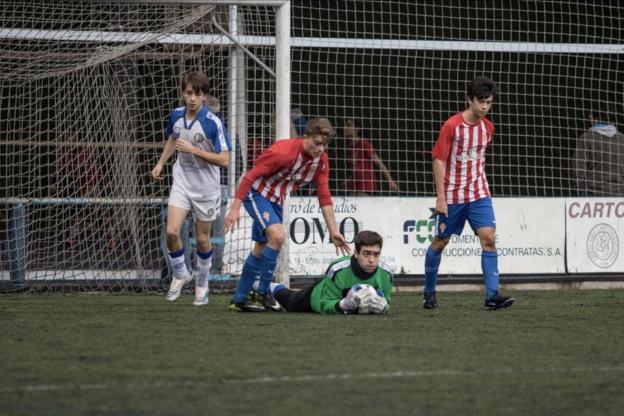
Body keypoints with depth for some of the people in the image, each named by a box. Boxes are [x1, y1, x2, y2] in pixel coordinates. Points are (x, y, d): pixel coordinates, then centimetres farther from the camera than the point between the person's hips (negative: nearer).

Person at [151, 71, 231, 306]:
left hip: (206, 188, -3)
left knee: (202, 239, 7)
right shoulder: (176, 116, -3)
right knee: (171, 232, -12)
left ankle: (202, 285, 28)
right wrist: (161, 163, 13)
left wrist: (193, 150, -26)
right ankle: (180, 274, 14)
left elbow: (224, 160, -21)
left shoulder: (212, 123, -19)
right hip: (182, 182, 3)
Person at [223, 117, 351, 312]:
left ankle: (239, 299, 25)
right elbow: (251, 175, -26)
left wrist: (333, 231, -5)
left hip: (276, 200, 8)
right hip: (257, 193, -8)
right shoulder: (283, 151, -30)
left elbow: (324, 196, -2)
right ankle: (262, 292, -15)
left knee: (261, 249, 13)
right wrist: (235, 208, -29)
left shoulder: (321, 161, -9)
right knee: (277, 235, -26)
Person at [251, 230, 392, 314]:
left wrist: (382, 307, -47)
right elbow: (326, 305, -38)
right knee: (290, 302, 30)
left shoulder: (385, 274, -37)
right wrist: (343, 304, -60)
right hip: (317, 294, -2)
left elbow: (386, 301, -21)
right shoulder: (338, 270, -47)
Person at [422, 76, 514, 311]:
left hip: (479, 194, 4)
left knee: (489, 238, -12)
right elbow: (439, 161, -11)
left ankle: (492, 296, -15)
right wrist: (441, 197, -15)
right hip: (452, 197, -4)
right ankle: (429, 292, 27)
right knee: (440, 241, 8)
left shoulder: (488, 128, 4)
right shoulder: (452, 126, -12)